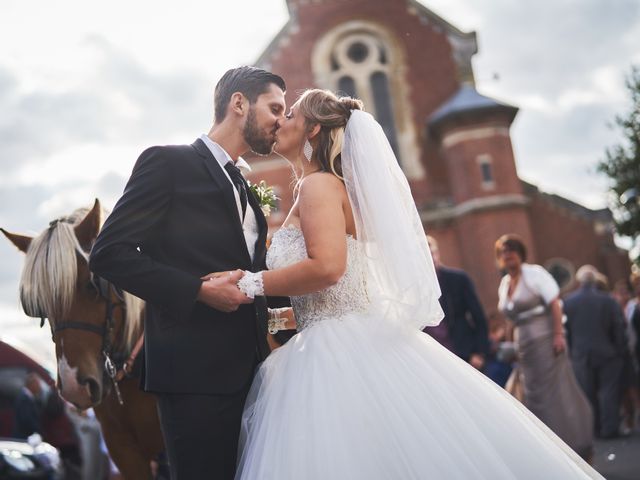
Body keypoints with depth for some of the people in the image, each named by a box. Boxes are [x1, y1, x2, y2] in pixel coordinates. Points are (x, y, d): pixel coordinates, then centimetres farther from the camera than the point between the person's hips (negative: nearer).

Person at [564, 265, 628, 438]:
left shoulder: (568, 302, -4)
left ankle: (594, 428, 13)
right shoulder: (608, 300, -8)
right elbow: (619, 329, -5)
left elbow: (565, 330, 0)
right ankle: (608, 428, 3)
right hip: (607, 354, -1)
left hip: (581, 355, 1)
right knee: (608, 391, 5)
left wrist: (572, 351, 10)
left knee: (588, 393, 9)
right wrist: (620, 352, 3)